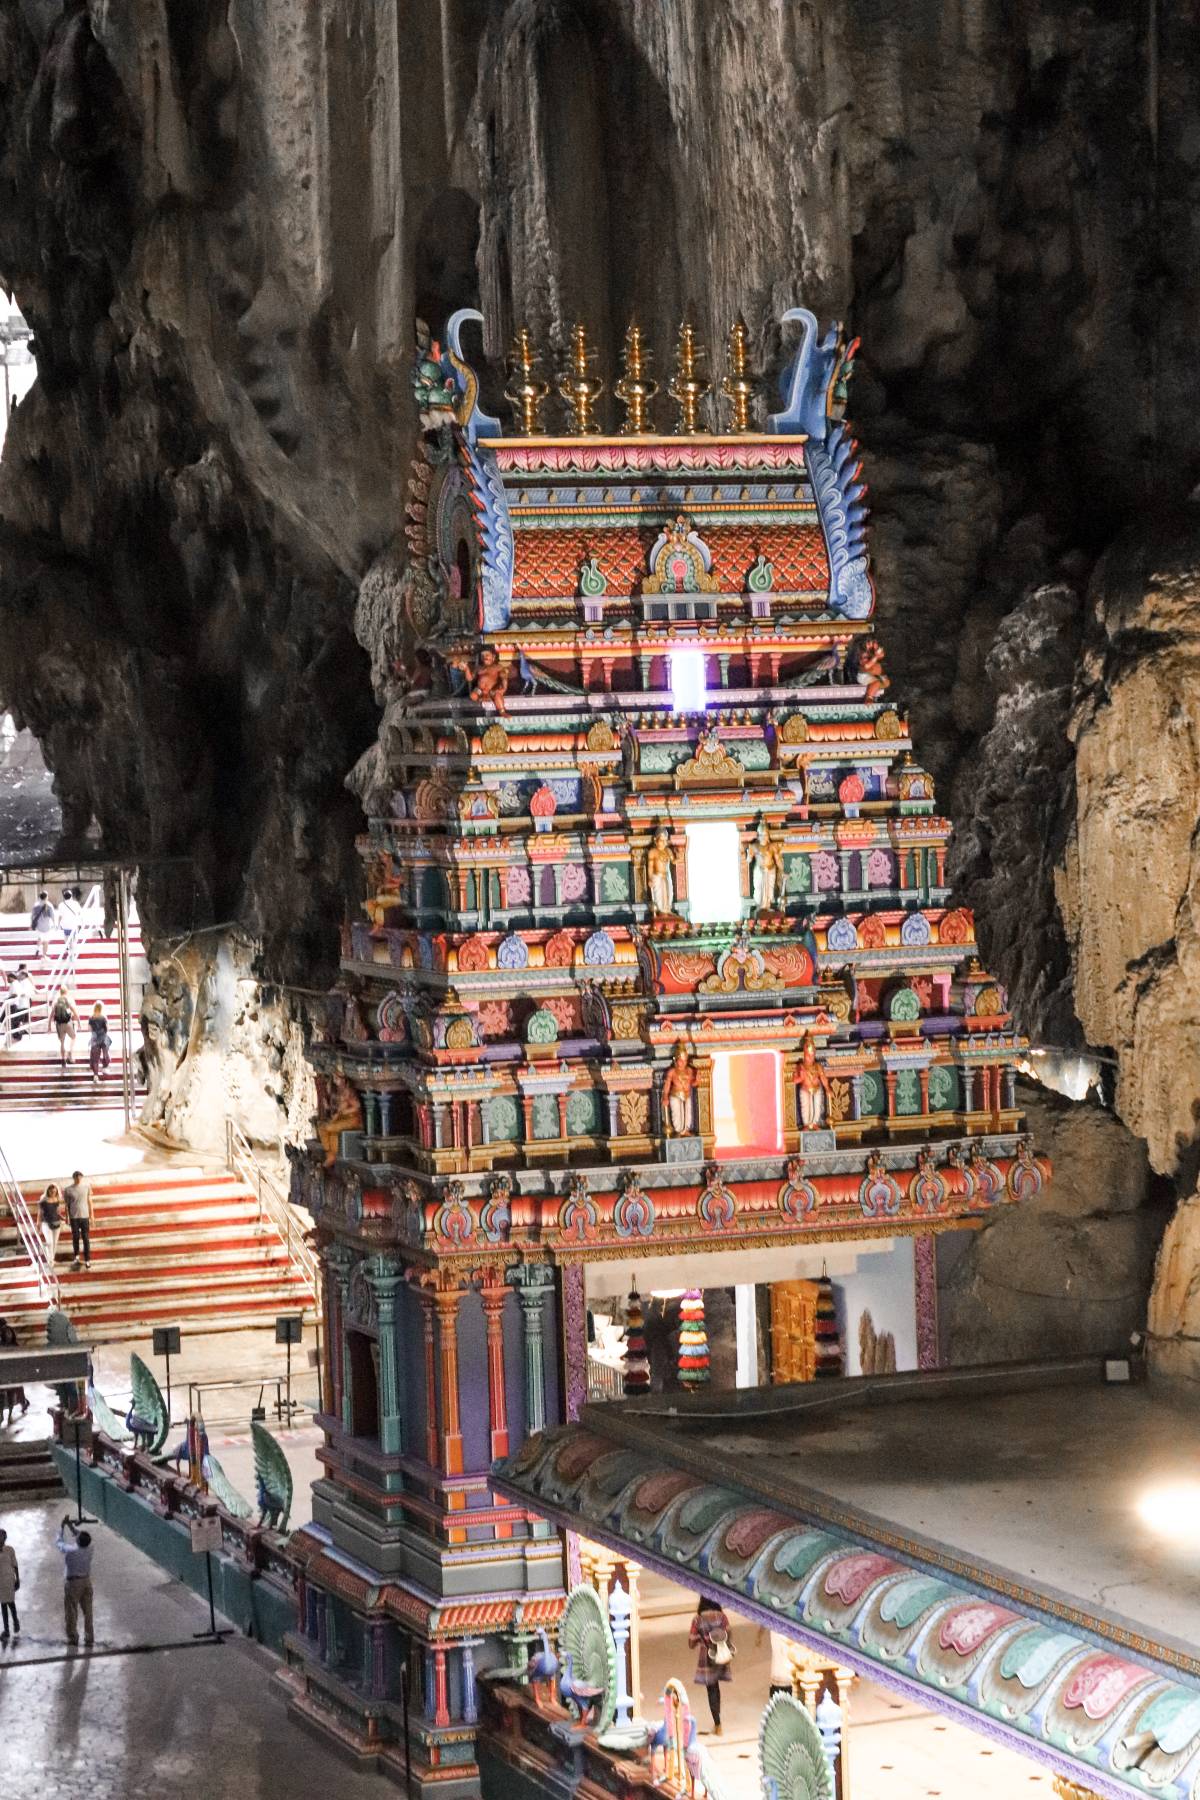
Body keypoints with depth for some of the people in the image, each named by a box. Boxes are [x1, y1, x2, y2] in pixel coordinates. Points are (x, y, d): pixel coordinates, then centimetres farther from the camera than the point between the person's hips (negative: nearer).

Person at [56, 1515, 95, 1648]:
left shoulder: (70, 1550, -22)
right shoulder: (88, 1549, -8)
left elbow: (58, 1542, -3)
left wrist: (62, 1526, 4)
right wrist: (70, 1525, 12)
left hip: (73, 1583, -5)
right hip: (86, 1581, 5)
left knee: (71, 1611, 8)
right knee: (87, 1611, 10)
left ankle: (72, 1637, 13)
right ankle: (89, 1637, 13)